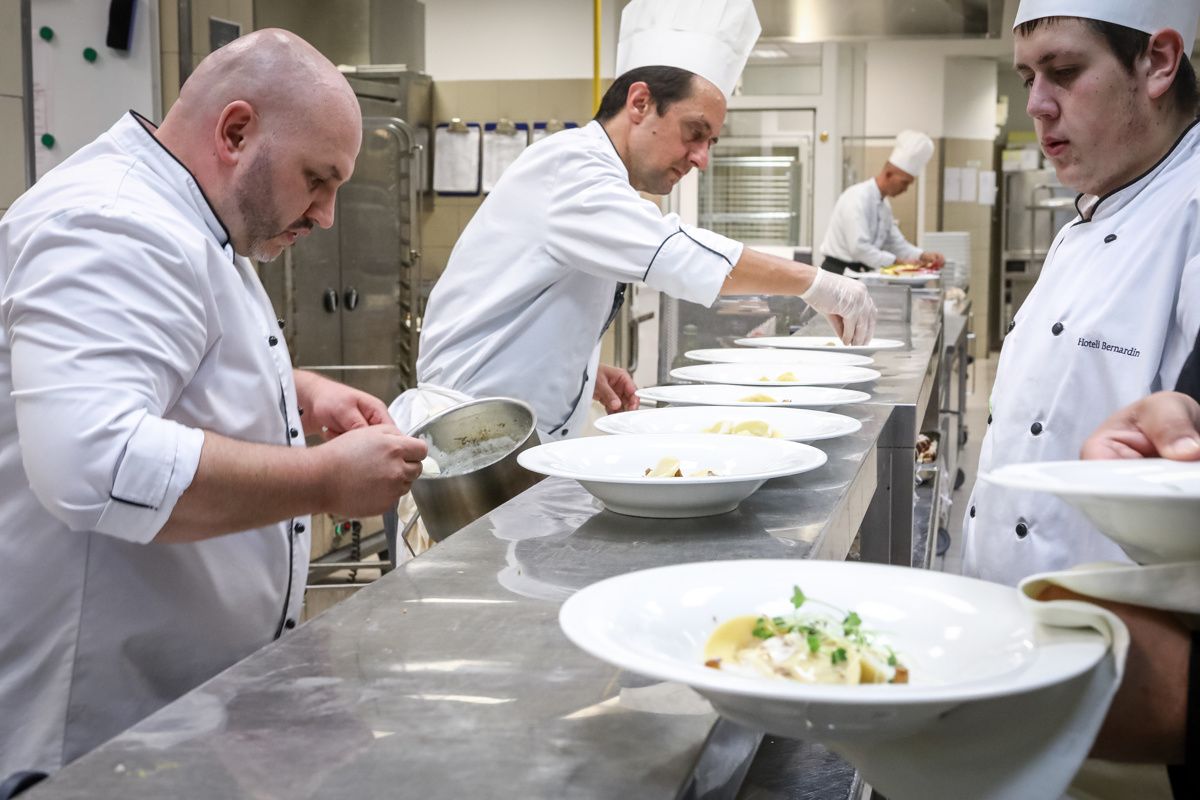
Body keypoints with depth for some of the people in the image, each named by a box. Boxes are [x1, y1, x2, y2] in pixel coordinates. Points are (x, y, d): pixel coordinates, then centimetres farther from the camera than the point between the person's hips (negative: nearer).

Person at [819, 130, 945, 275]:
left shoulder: (884, 205, 13)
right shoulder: (858, 198, -16)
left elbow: (896, 243, 17)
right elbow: (859, 248, -25)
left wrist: (923, 256, 0)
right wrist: (898, 262, -24)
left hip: (857, 275, 9)